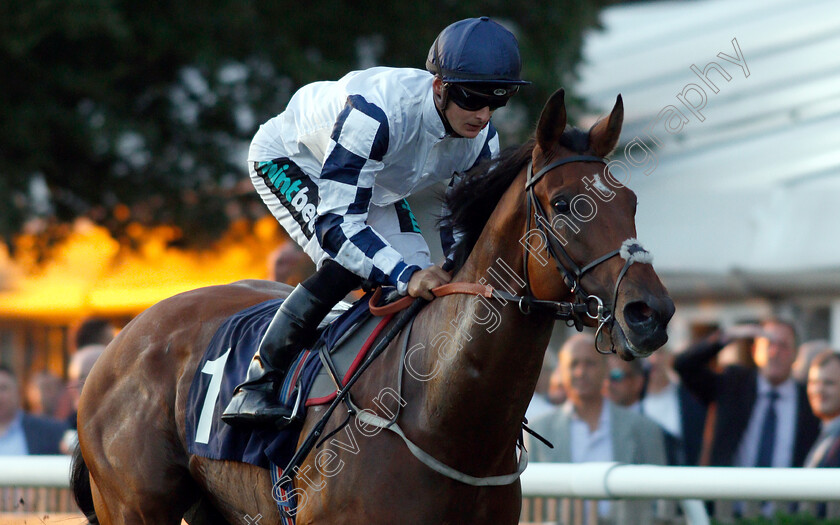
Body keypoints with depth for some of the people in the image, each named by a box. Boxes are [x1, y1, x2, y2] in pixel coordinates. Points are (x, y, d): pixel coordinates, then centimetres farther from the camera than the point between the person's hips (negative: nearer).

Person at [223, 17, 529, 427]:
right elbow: (336, 221, -45)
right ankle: (257, 385, -20)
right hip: (288, 160, -7)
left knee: (422, 283, -9)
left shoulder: (481, 138, -22)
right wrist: (405, 275, -54)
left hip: (377, 184, 7)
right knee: (345, 266, -29)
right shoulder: (375, 113, -44)